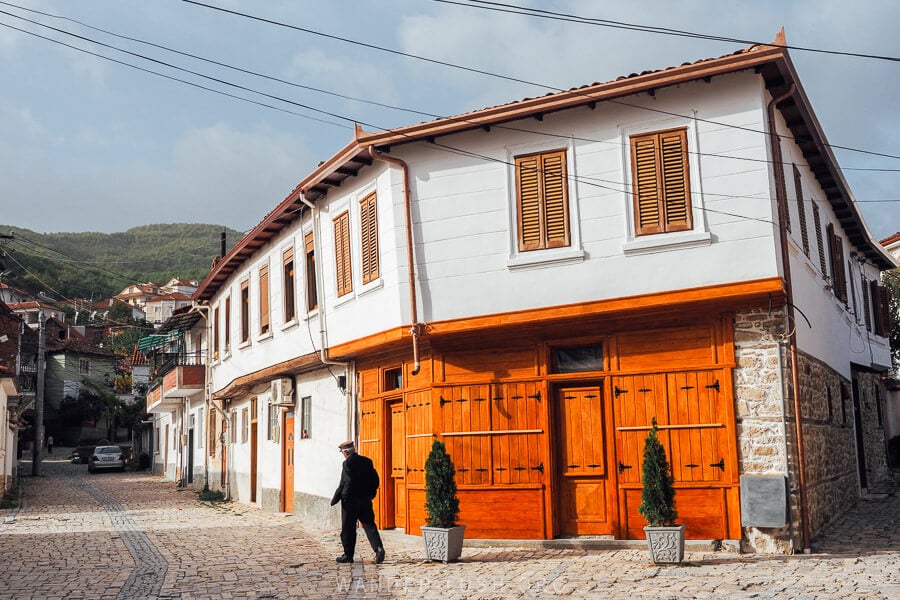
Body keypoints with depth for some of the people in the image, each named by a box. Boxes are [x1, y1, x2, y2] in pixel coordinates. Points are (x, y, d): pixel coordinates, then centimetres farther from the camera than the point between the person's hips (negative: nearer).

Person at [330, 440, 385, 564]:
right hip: (365, 500, 6)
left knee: (348, 528, 5)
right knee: (369, 525, 5)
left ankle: (348, 555, 12)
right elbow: (375, 480, 8)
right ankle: (378, 547, -14)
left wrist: (335, 499, -12)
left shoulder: (348, 463, -12)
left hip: (350, 500, -5)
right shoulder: (367, 461, 7)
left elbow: (345, 483, -18)